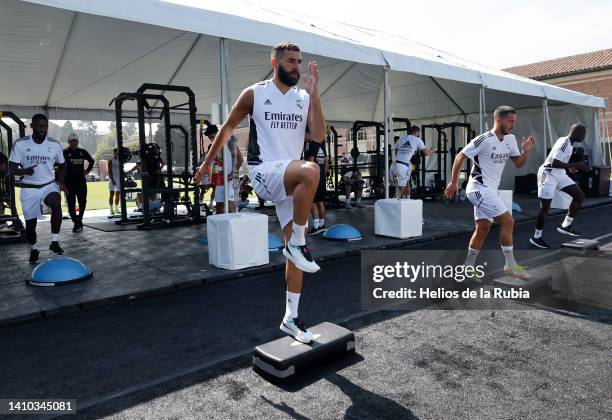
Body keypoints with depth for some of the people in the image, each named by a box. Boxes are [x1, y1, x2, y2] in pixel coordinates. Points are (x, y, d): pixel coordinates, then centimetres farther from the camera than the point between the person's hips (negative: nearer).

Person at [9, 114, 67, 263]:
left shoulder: (55, 145, -2)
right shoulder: (20, 144, -7)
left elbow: (62, 165, 14)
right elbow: (12, 168, -5)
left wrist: (60, 181, -3)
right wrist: (24, 171, -28)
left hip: (49, 185, 0)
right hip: (29, 188, 0)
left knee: (56, 204, -32)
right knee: (30, 222, 8)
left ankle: (55, 242, -23)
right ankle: (34, 249, 33)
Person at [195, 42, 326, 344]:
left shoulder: (305, 98, 10)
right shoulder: (255, 93, 1)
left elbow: (319, 135, -4)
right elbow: (228, 127, 11)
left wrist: (313, 93, -9)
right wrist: (207, 161, 15)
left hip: (291, 178, 5)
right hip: (264, 172, -5)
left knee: (294, 249, 4)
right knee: (310, 171, -38)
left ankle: (290, 318, 16)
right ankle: (298, 243, -19)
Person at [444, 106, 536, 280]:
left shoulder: (510, 139, 7)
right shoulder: (484, 140, -17)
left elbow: (518, 164, 11)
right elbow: (460, 157, -13)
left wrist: (526, 151, -8)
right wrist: (454, 183, -11)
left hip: (489, 189, 9)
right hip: (480, 188, -9)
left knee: (483, 229, 11)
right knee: (508, 221, -11)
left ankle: (468, 267, 21)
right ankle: (510, 265, 1)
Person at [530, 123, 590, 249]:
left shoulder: (568, 142, 8)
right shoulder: (564, 143, -21)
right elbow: (554, 163, -30)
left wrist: (570, 167, 18)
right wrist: (575, 165, -27)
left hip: (559, 174, 10)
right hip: (548, 175, -9)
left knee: (580, 195, 4)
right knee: (545, 207, -4)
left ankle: (565, 226, 12)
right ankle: (536, 237, 9)